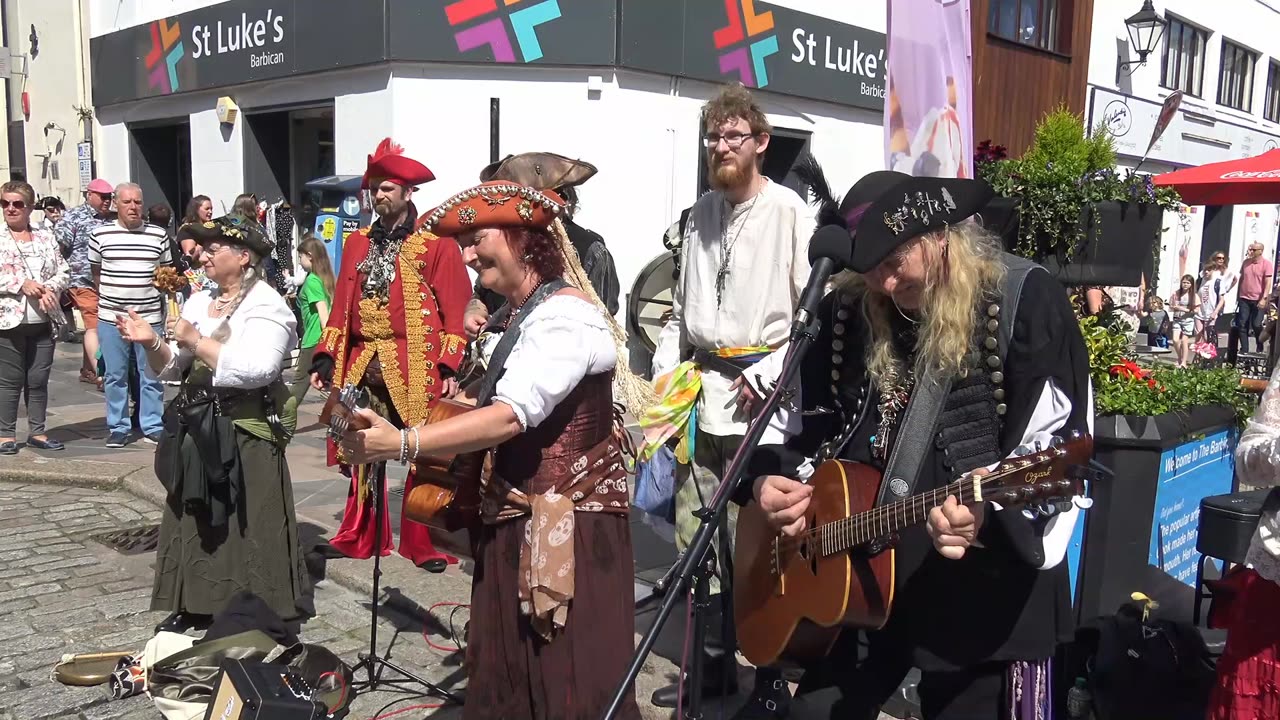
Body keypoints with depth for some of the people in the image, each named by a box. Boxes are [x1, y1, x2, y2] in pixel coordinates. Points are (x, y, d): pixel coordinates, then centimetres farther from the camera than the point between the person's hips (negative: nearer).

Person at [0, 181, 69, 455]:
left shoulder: (46, 237, 10)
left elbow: (64, 271, 9)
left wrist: (50, 287, -10)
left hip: (43, 321, 3)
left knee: (39, 379, 9)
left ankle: (37, 432, 19)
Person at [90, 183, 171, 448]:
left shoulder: (159, 235, 3)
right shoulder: (100, 235, 1)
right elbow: (95, 273, 14)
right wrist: (109, 297, 12)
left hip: (149, 316, 0)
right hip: (111, 317, 0)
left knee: (151, 376, 5)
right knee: (115, 376, 7)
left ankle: (153, 427, 14)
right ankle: (118, 427, 18)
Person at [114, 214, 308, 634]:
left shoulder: (266, 305, -9)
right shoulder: (198, 302, 14)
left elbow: (257, 368, -25)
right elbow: (174, 370, 16)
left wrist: (198, 342, -19)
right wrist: (153, 343, -4)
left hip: (246, 431, -8)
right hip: (196, 429, 8)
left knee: (249, 525, -3)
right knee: (196, 520, 13)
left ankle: (264, 615, 7)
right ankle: (197, 604, 25)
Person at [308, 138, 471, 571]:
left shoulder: (436, 243, -2)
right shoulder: (356, 243, 15)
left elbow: (456, 309, -6)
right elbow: (341, 306, 14)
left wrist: (449, 366, -14)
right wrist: (326, 358, 7)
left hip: (416, 368, -5)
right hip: (362, 365, 5)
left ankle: (424, 544, 10)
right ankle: (358, 536, 25)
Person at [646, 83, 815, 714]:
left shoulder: (789, 211, -5)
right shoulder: (701, 213, 15)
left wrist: (770, 374, -14)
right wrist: (668, 369, 10)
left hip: (760, 397, -6)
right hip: (699, 392, 7)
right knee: (695, 539, 11)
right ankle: (714, 661, 27)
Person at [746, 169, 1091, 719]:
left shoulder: (1025, 301, -9)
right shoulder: (846, 313, 5)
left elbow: (1057, 445, -13)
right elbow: (811, 424, 13)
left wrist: (991, 515, -29)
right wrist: (771, 479, -5)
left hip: (988, 587, -4)